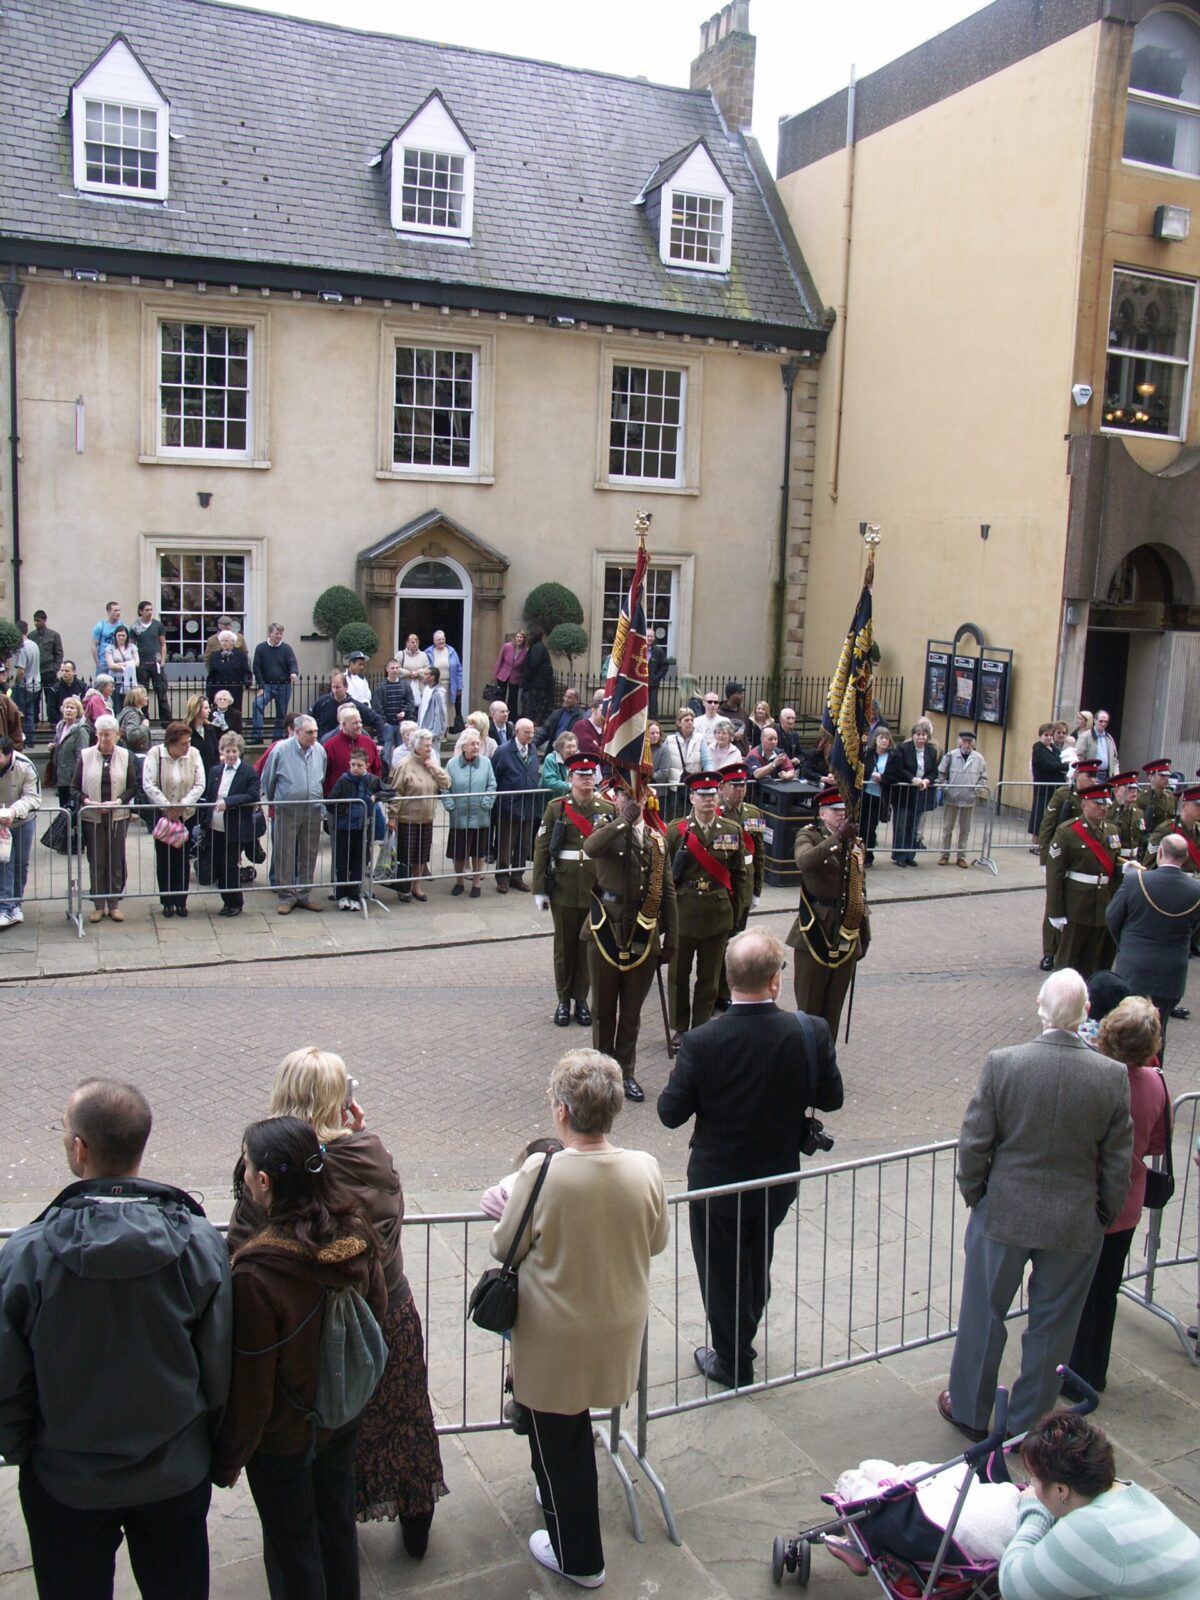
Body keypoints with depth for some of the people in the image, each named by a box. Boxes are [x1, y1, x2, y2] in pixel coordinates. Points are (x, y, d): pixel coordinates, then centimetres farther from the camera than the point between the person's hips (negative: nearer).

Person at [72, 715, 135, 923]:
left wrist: (118, 801, -13)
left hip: (118, 816, 0)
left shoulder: (126, 756, 1)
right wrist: (87, 801, -14)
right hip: (92, 817, 0)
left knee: (116, 862, 5)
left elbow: (132, 786, 3)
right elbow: (75, 788, 3)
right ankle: (98, 905, 14)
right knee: (96, 862, 5)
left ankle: (114, 904, 15)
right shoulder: (85, 756, 0)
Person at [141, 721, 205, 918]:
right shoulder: (155, 754, -12)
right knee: (164, 859, 5)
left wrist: (181, 806, -16)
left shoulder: (194, 754, -6)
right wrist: (167, 807, -19)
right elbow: (149, 785, -14)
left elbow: (199, 785, -6)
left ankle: (181, 901, 15)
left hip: (186, 815, 1)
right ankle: (167, 902, 15)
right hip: (162, 814, -1)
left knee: (183, 859, 5)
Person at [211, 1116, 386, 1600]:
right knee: (338, 1523, 27)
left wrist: (228, 1460, -7)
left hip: (283, 1437, -5)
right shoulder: (355, 1231, -17)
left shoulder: (255, 1274, -35)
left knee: (291, 1548, 19)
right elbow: (377, 1311, 0)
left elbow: (248, 1387, -24)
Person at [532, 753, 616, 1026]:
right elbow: (541, 849, -2)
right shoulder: (556, 808, -1)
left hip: (597, 888, 1)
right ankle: (563, 1000, 21)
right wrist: (539, 889, -5)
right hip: (564, 888, 0)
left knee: (588, 944, 8)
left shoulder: (608, 809, 1)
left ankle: (581, 999, 21)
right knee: (564, 945, 9)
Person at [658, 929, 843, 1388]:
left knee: (721, 1270, 20)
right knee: (757, 1265, 28)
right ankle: (742, 1343, 49)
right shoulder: (811, 1033, -21)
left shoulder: (701, 1043, -27)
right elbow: (830, 1099, -7)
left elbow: (671, 1114, -17)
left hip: (717, 1182, -3)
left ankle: (732, 1362, 38)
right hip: (778, 1178, 3)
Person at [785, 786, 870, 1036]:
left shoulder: (856, 845, 13)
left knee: (834, 1006, 11)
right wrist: (837, 839, -35)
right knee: (808, 1006, 2)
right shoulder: (809, 835, -4)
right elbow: (804, 861, -28)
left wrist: (864, 935, 18)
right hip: (816, 932, -5)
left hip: (846, 936, 5)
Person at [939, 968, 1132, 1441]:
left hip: (1003, 1214, -1)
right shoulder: (1113, 1076, -15)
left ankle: (970, 1411, 34)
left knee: (984, 1315, 18)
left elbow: (974, 1142, -11)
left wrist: (973, 1194, 6)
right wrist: (1105, 1215, 10)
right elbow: (1118, 1161, -5)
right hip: (1076, 1224, 1)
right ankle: (1029, 1424, 34)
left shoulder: (1002, 1064, -19)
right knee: (1052, 1326, 18)